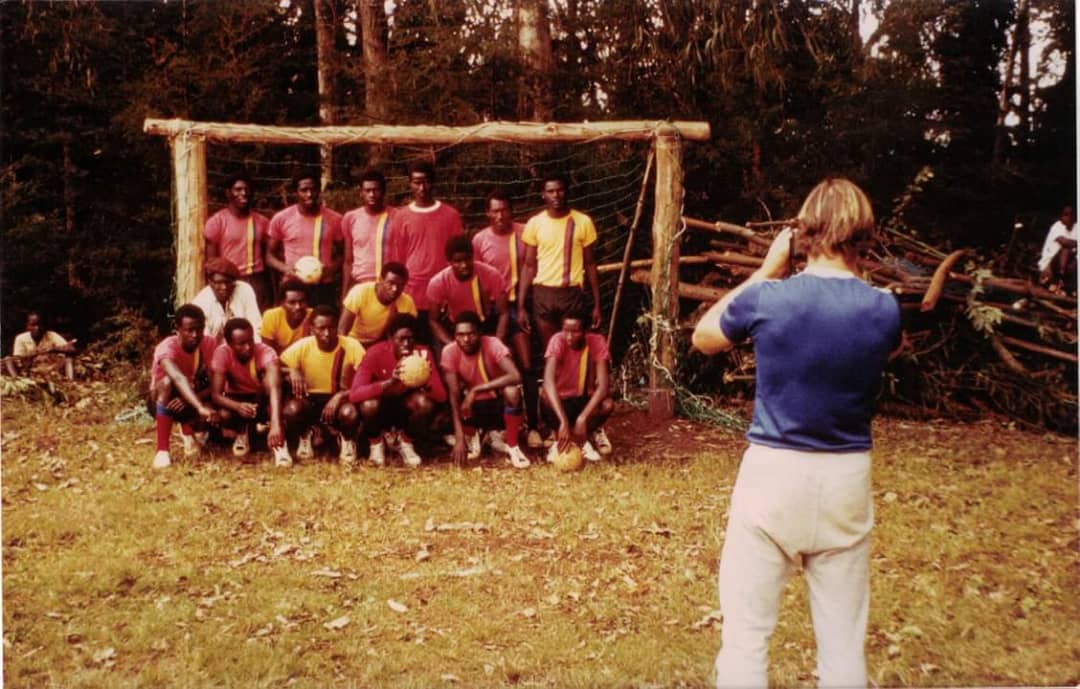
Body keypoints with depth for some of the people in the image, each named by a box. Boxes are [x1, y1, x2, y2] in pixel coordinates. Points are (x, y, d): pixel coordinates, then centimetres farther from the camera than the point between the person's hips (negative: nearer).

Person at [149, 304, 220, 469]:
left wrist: (188, 400, -36)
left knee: (214, 416, -30)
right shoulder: (167, 347, -28)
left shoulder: (209, 344, -15)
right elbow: (178, 379, -48)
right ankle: (162, 449, -32)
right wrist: (200, 407, -62)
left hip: (193, 398, 3)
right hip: (163, 401, -3)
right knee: (168, 381, -37)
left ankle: (188, 428, 9)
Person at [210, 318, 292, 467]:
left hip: (263, 400, -1)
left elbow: (274, 388, -43)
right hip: (238, 399, 1)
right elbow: (215, 394, -27)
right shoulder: (222, 353, -24)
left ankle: (279, 441, -27)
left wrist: (276, 425, -58)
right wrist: (238, 407, -48)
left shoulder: (266, 352, -29)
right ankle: (244, 431, 5)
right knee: (223, 415, -32)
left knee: (268, 377, -34)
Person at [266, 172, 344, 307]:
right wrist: (285, 268, -12)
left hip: (325, 287, 1)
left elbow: (341, 254, 11)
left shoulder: (334, 219, 2)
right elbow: (270, 254, 8)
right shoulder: (281, 218, 1)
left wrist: (332, 268, -10)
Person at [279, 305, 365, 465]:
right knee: (291, 409, -32)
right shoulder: (302, 346, -12)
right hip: (310, 400, 1)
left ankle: (347, 439, 2)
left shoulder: (352, 346, -16)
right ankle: (305, 436, 5)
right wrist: (292, 371, -25)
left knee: (350, 412, -37)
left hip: (341, 399, -1)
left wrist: (340, 396, -31)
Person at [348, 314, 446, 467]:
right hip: (382, 405, -2)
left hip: (407, 407, 2)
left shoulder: (423, 353, -17)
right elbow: (354, 394, -34)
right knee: (369, 404, -35)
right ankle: (376, 442, 0)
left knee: (426, 403, -30)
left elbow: (441, 395, -21)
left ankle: (406, 441, 1)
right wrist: (389, 382, -47)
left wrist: (423, 384, -44)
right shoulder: (376, 353, -23)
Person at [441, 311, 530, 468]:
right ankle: (472, 435, 11)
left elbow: (515, 377, -37)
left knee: (512, 391, -34)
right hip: (473, 406, 3)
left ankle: (512, 446, -14)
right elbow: (454, 394, -23)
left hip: (498, 403, -3)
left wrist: (476, 389, -37)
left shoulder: (492, 344, -22)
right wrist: (459, 438, -32)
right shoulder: (450, 352, -18)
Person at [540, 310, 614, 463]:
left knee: (608, 404, -31)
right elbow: (548, 381, -37)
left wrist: (582, 418, -39)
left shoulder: (597, 342, -18)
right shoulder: (558, 341, -23)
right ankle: (582, 440, -12)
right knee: (545, 398, -35)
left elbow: (603, 385, -26)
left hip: (585, 401, 1)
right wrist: (563, 421, -48)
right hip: (561, 401, -1)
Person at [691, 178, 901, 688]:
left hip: (774, 471, -2)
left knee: (746, 632, 8)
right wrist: (851, 272, 14)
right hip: (847, 476, 3)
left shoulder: (767, 298, -12)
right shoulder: (884, 310, -5)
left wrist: (767, 271, 9)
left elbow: (703, 337, 8)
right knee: (844, 640, 15)